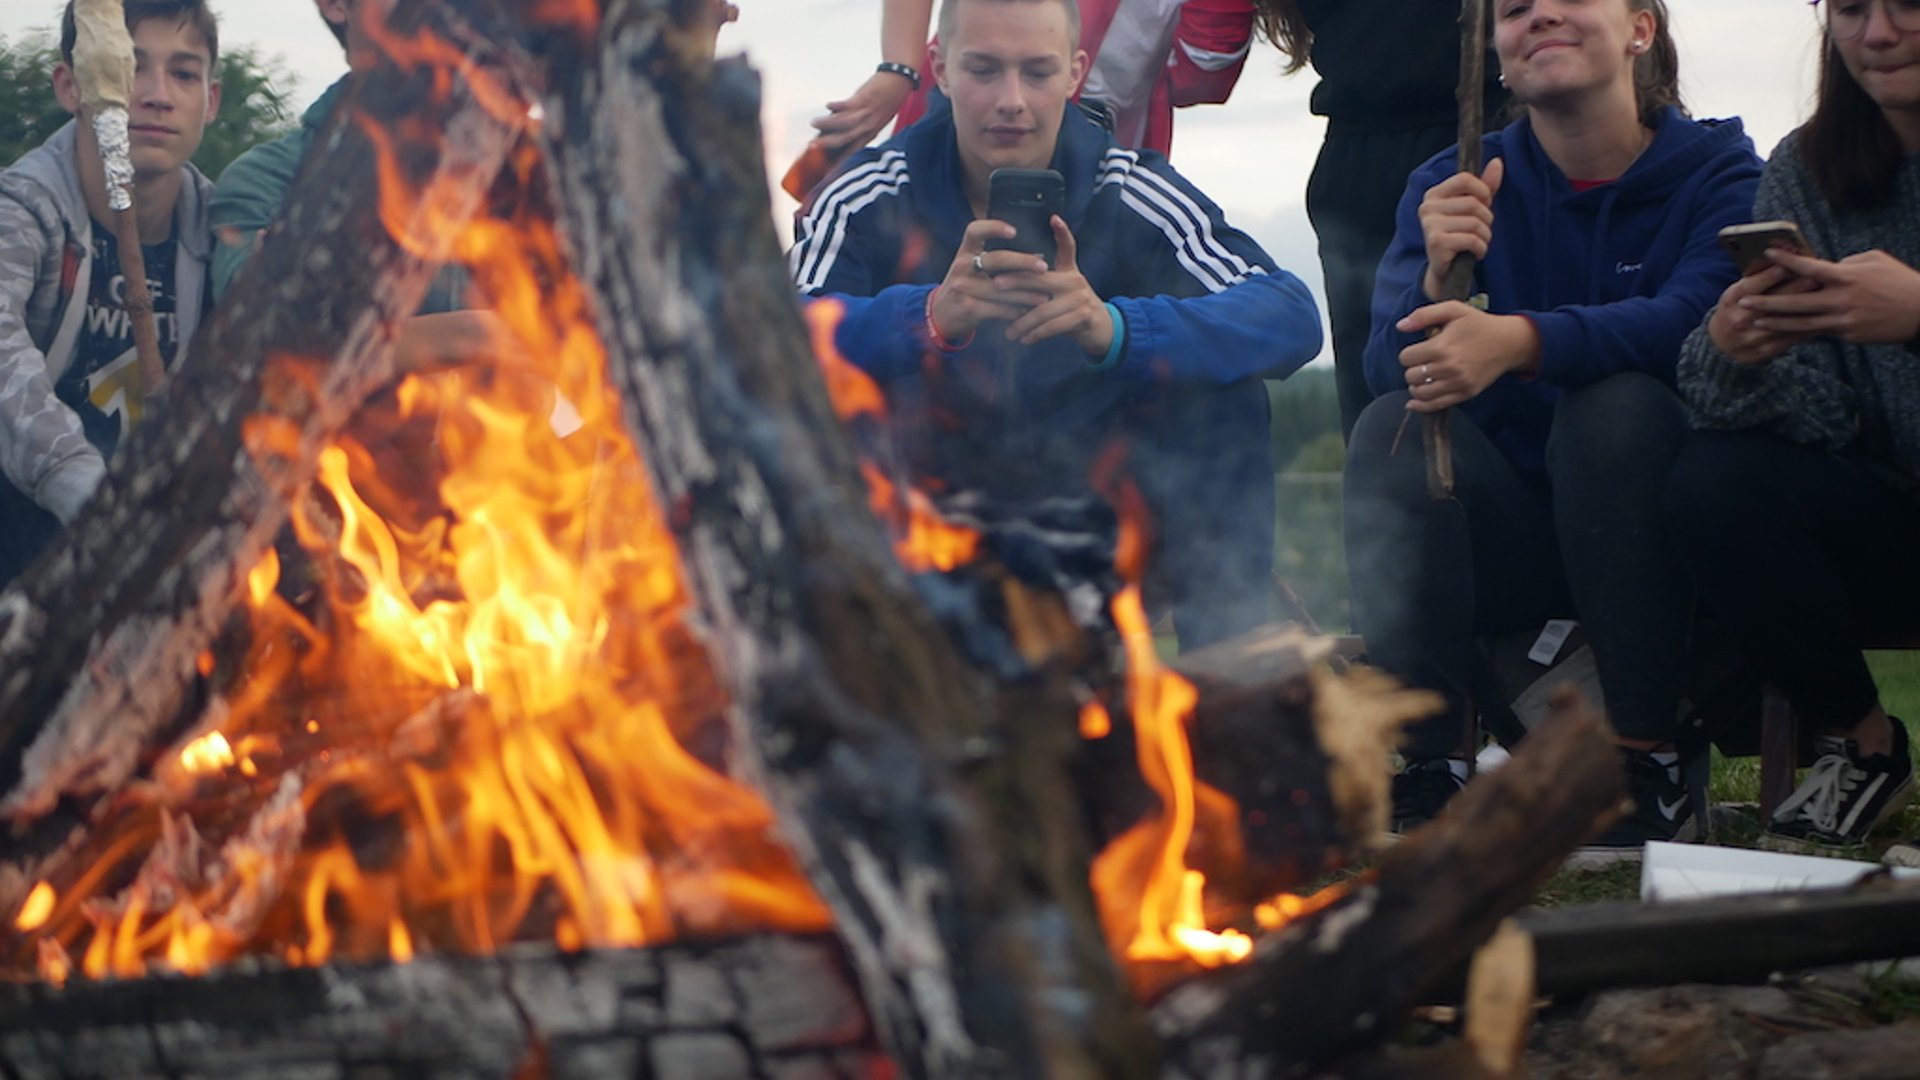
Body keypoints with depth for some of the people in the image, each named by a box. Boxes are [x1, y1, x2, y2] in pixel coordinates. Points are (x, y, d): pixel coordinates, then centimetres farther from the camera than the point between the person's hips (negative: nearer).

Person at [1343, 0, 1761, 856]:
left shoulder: (1718, 171, -2)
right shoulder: (1454, 186, 5)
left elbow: (1695, 320, -24)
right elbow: (1389, 364, -10)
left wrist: (1519, 340, -41)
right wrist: (1438, 278, -32)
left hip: (1654, 529, -2)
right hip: (1507, 543, 2)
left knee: (1614, 399, -30)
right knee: (1394, 423, -23)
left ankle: (1649, 762, -25)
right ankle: (1429, 764, -26)